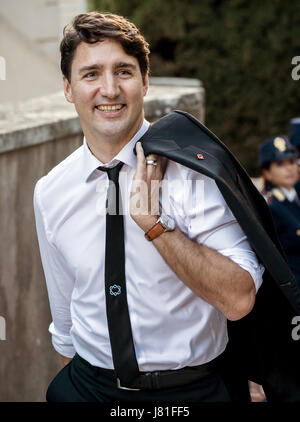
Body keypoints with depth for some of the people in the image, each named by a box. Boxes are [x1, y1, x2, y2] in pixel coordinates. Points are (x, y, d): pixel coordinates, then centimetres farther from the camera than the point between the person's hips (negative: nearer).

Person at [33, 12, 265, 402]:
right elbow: (64, 312, 9)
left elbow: (239, 300, -22)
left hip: (192, 389, -2)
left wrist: (154, 223, -27)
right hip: (88, 387, 3)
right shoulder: (49, 193, -3)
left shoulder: (192, 167, -16)